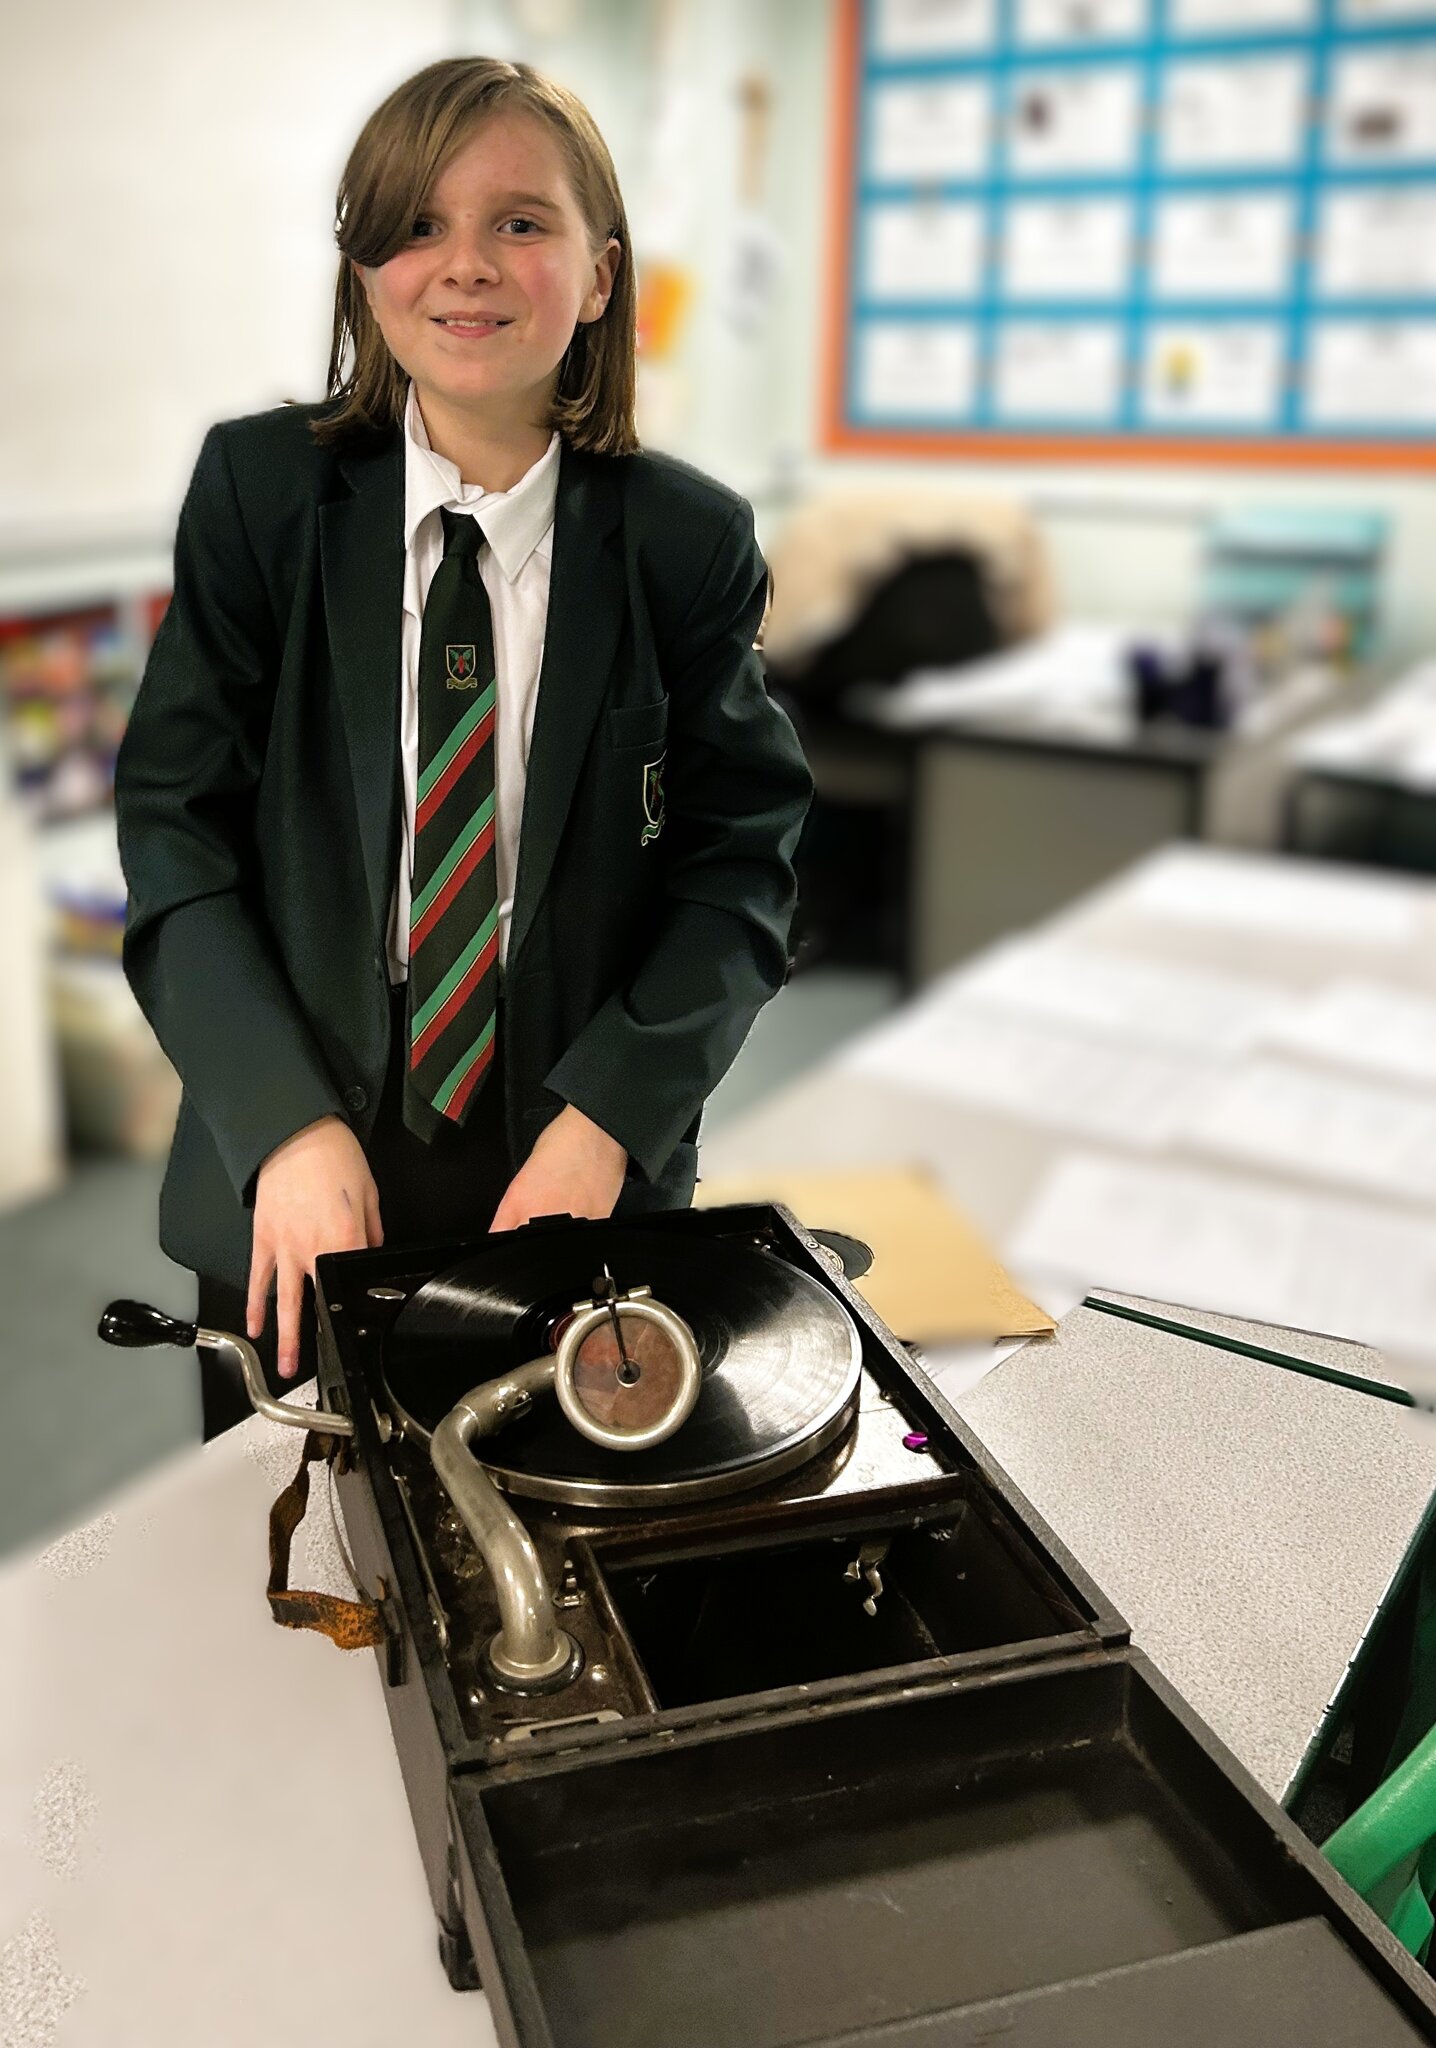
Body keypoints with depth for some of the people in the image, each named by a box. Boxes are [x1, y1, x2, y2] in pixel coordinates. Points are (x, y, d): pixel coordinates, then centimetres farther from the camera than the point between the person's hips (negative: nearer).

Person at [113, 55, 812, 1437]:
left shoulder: (692, 543, -4)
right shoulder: (259, 491, -4)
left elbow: (740, 859, -4)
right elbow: (175, 823, -6)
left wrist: (607, 1116, -16)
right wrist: (287, 1127, -16)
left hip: (581, 1180, 0)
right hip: (289, 1185, 1)